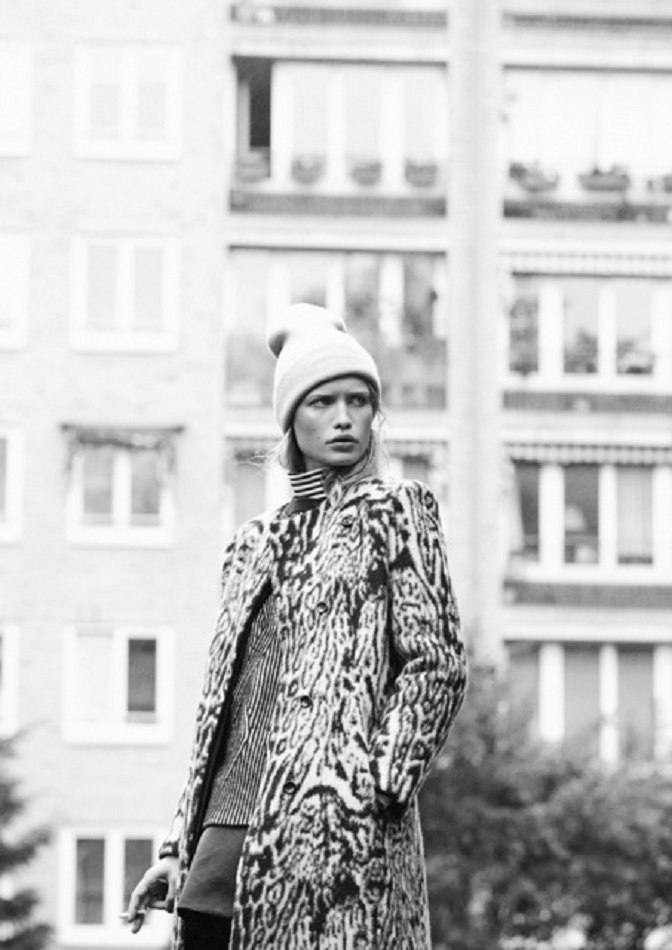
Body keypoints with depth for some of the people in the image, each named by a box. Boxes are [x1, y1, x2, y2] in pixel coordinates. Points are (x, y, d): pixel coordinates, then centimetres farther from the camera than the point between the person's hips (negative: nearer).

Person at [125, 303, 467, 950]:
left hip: (334, 824, -5)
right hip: (232, 820, 5)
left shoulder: (394, 512, 6)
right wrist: (178, 846, 16)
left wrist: (374, 786, -14)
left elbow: (438, 666, -3)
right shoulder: (257, 545, 21)